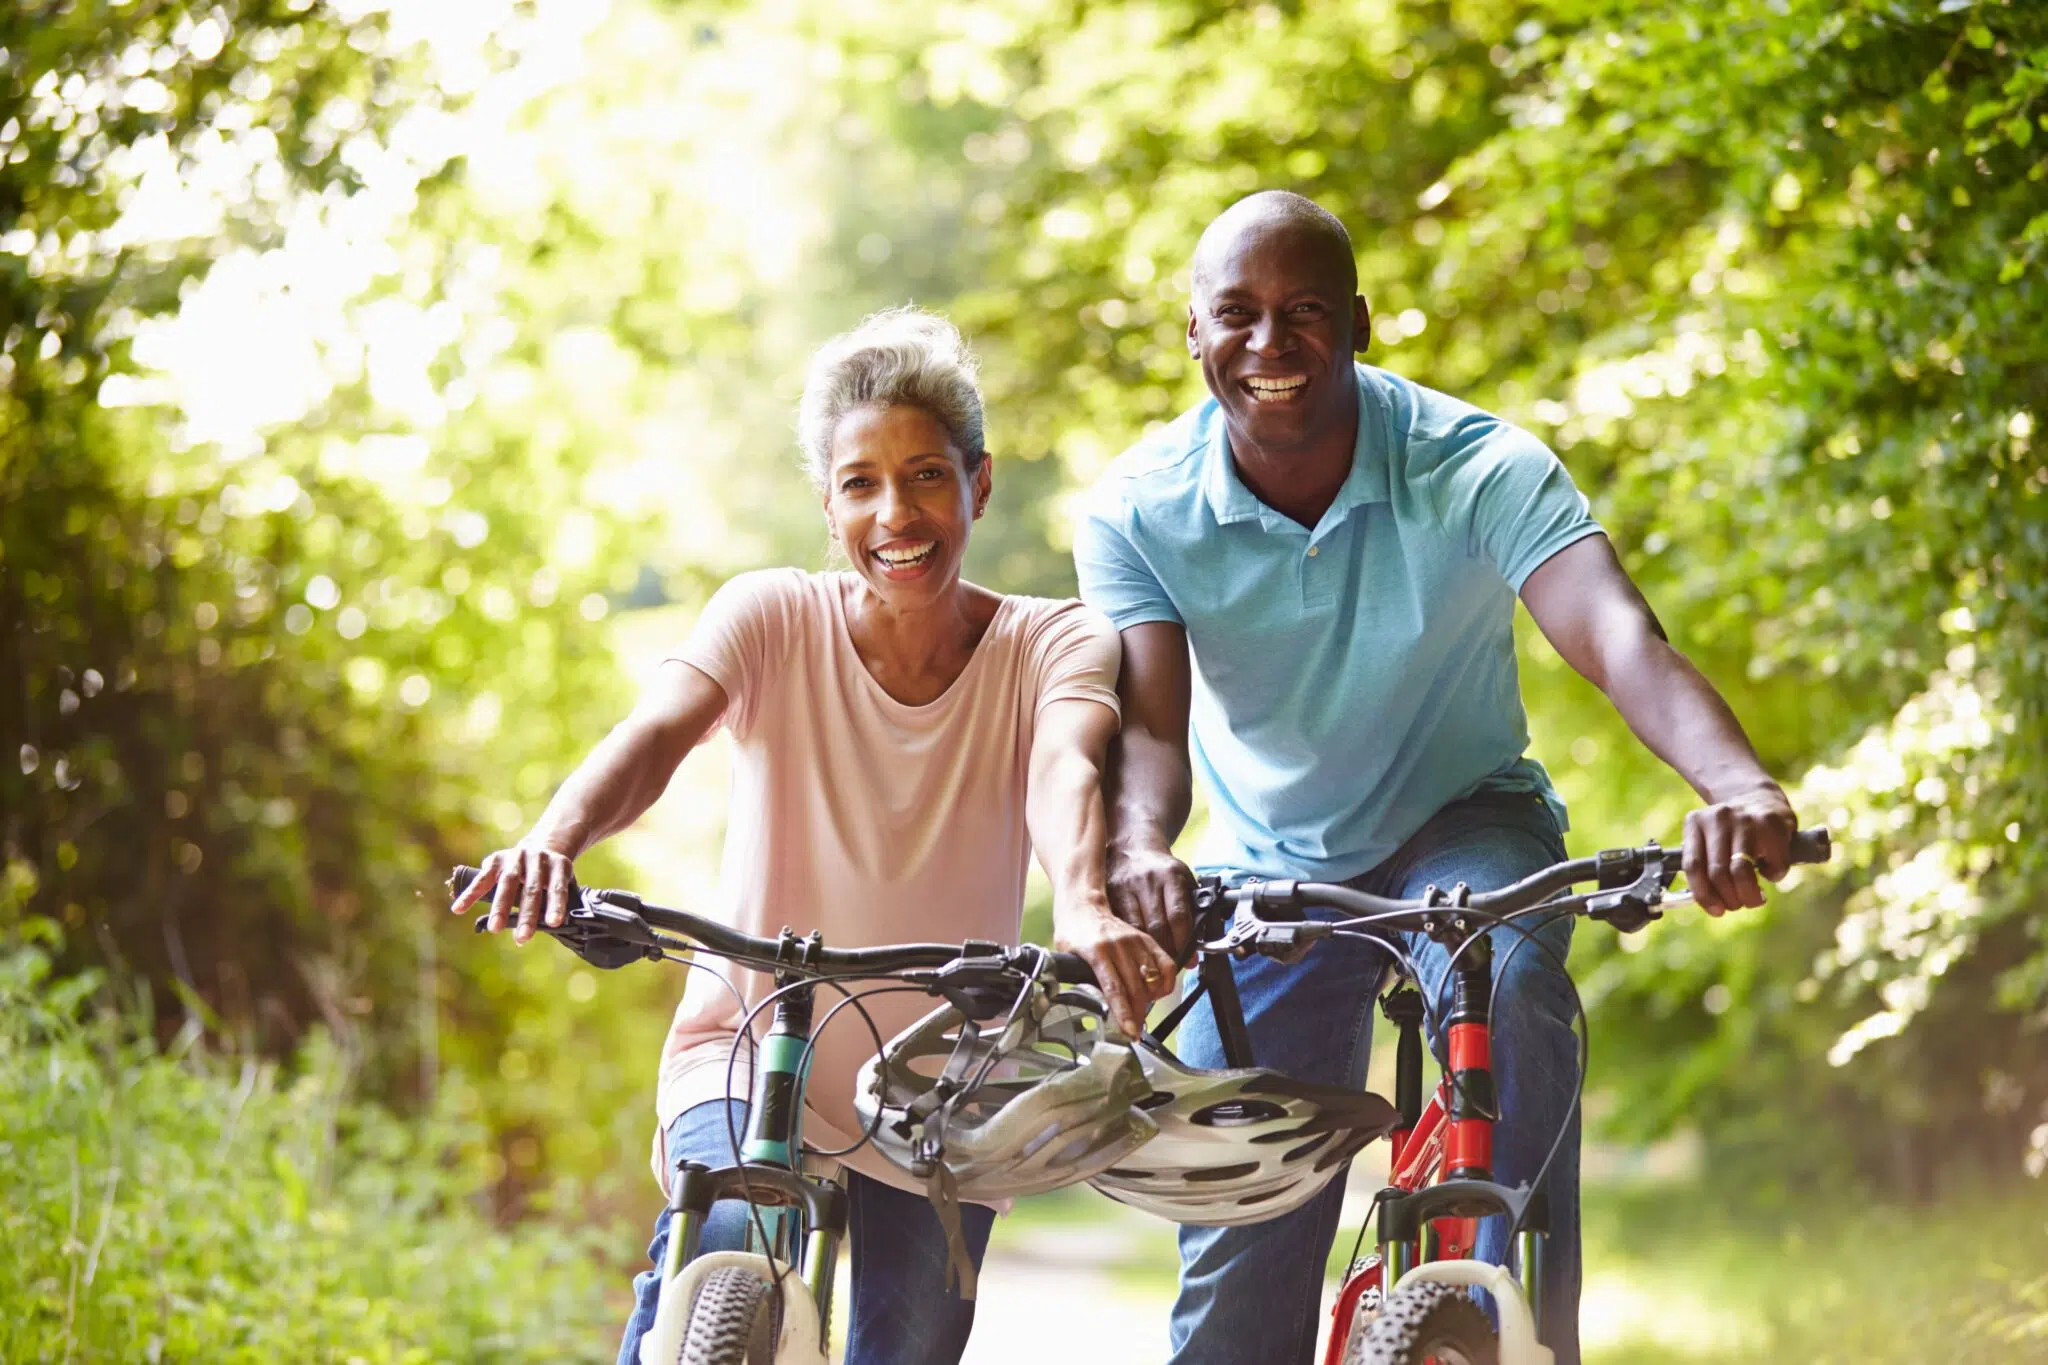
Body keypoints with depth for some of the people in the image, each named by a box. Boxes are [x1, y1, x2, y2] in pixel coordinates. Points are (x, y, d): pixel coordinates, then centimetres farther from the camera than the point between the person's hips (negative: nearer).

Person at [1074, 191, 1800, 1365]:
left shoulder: (1478, 467, -23)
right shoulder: (1139, 509, -16)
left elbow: (1617, 632, -38)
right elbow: (1147, 720, -26)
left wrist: (1742, 786, -59)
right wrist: (1139, 851, -51)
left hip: (1462, 825, -2)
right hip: (1269, 866, 2)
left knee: (1509, 985, -36)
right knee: (1240, 1247, -2)